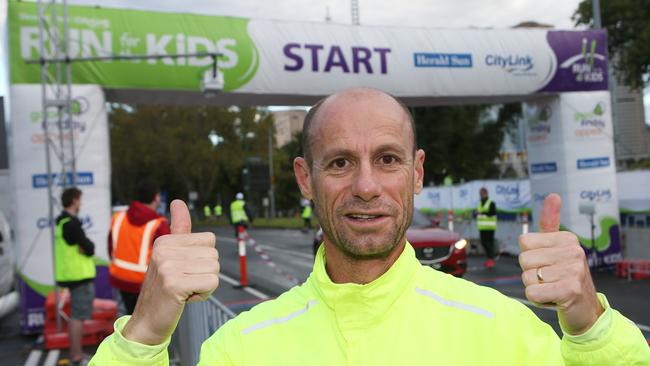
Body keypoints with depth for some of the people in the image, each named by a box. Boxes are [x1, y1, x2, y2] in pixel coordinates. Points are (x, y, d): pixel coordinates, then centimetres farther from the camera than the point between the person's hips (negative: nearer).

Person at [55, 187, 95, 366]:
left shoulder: (63, 221, 12)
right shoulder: (71, 224, -19)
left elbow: (85, 246, 10)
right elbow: (89, 249, -19)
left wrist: (85, 246, -10)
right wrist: (89, 246, 0)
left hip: (73, 274, 10)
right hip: (80, 275, -10)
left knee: (76, 315, 17)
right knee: (79, 316, -5)